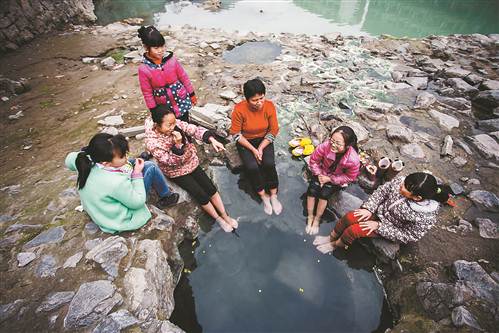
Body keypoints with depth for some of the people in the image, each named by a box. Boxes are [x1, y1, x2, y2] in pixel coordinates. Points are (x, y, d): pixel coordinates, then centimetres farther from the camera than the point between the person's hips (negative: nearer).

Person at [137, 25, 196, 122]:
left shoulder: (171, 59, -11)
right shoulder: (143, 69, -14)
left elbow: (184, 77, 0)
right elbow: (147, 93, -7)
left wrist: (192, 94, 6)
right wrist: (154, 111, -4)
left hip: (181, 100, 1)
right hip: (164, 106, -1)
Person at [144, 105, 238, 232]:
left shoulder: (176, 124, -16)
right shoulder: (152, 142, -26)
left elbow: (195, 130, -18)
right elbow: (172, 161, -25)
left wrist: (212, 140, -35)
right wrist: (178, 144, -40)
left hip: (191, 163, 5)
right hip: (176, 172, -4)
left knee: (211, 188, 0)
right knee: (201, 195, -10)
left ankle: (225, 215, 16)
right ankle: (218, 219, 12)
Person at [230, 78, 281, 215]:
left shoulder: (269, 106, -16)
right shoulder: (239, 109, -22)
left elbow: (273, 131, -8)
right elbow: (236, 134, -15)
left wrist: (261, 148, -17)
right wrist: (253, 149, -20)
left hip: (264, 140, 1)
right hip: (245, 142, -1)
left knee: (269, 164, -23)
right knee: (252, 167, -24)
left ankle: (273, 196, -2)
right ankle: (264, 196, -1)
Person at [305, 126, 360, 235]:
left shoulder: (353, 160, -35)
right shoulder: (326, 145, -34)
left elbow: (350, 177, -15)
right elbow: (313, 161, -14)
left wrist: (330, 179, -18)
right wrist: (319, 174, -18)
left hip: (337, 179, -2)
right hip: (322, 173, 2)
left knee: (324, 193, -21)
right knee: (312, 190, -17)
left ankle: (317, 220, 2)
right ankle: (310, 217, 3)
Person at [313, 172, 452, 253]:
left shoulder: (426, 218, -31)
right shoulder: (401, 181, -24)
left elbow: (408, 237, -19)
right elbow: (382, 191, -8)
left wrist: (379, 226, -22)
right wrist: (368, 208, -15)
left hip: (388, 228, -3)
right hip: (379, 210, 4)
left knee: (354, 230, -19)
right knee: (349, 217, -15)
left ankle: (334, 245, 12)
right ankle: (331, 237, 13)